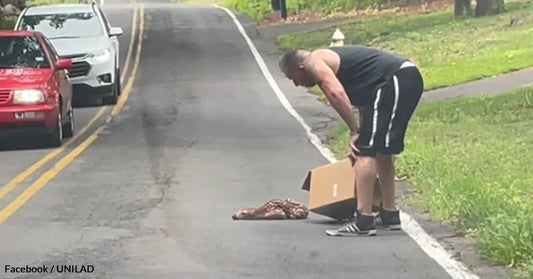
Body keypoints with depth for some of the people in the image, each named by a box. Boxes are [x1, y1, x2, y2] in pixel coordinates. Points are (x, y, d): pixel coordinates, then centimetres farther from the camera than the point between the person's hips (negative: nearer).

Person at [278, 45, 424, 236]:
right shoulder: (329, 60, 28)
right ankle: (389, 214, 29)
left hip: (395, 80, -10)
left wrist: (354, 132, -11)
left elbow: (336, 93, -19)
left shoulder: (314, 62, 0)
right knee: (382, 150, 21)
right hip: (409, 77, 10)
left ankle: (363, 222, -10)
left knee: (365, 151, -8)